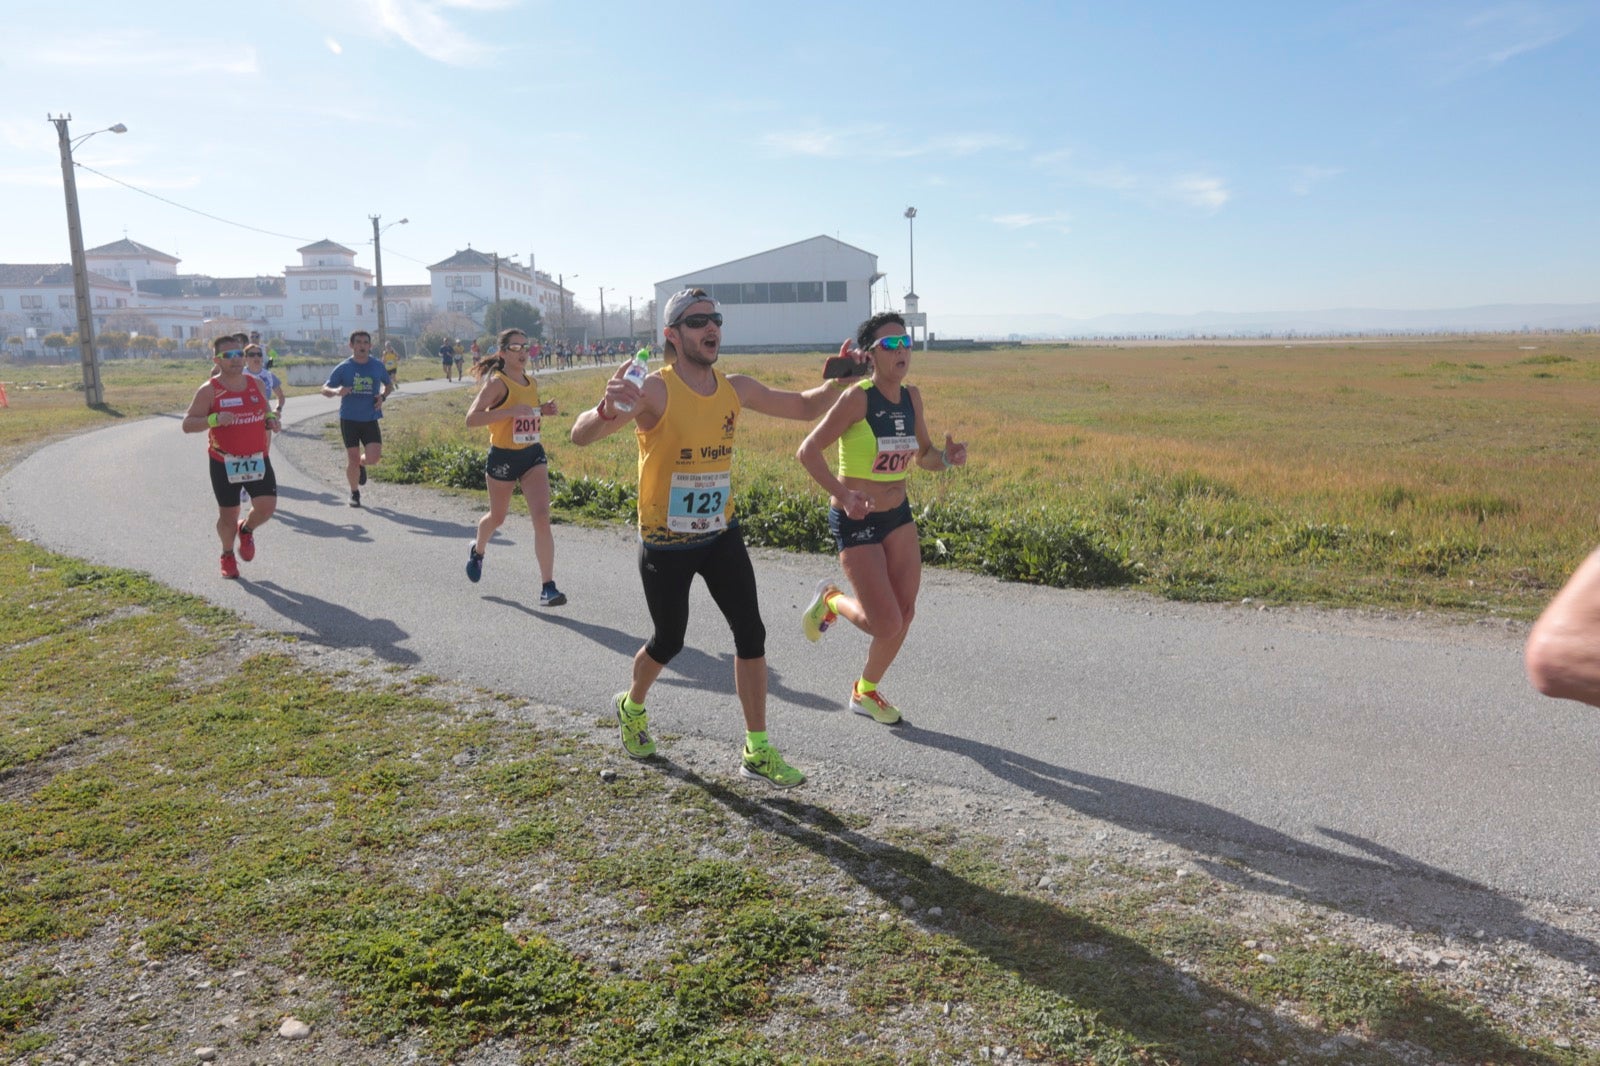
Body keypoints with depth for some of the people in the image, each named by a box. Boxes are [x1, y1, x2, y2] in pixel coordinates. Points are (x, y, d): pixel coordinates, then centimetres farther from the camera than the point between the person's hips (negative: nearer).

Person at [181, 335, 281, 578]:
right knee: (228, 515, 5)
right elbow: (187, 424, -11)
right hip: (224, 462, -3)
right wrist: (215, 419, -29)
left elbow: (267, 411, 21)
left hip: (257, 458, 3)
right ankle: (227, 555, 32)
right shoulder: (209, 391, -8)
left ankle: (246, 530, 25)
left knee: (267, 505, -10)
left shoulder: (257, 385, 6)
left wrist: (272, 419, -3)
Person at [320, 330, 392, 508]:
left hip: (370, 419, 1)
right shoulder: (343, 368, -2)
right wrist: (336, 391, -21)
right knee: (352, 458, 0)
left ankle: (361, 464, 25)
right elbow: (325, 389, 2)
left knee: (373, 458, -13)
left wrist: (383, 396, -4)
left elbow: (388, 385, 19)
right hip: (349, 419, -1)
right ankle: (354, 493, 21)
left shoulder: (377, 366, 3)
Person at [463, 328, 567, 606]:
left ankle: (548, 587, -11)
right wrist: (511, 411, -32)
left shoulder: (532, 382, 7)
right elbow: (471, 418, -24)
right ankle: (477, 550, 52)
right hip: (503, 457, -4)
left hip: (533, 454, 4)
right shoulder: (497, 383, -13)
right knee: (497, 517, 16)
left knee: (542, 517, -12)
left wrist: (544, 410, 4)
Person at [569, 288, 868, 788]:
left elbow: (806, 406, 9)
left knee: (751, 634, -2)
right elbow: (581, 436, -31)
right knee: (669, 641, 10)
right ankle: (631, 706, 44)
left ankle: (757, 751, 11)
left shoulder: (736, 389, -2)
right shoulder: (655, 391, -20)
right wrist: (608, 410, -54)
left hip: (720, 535, 5)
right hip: (664, 544, -4)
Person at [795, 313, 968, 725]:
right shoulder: (857, 398, -19)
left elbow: (924, 456, 12)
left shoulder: (912, 397, 2)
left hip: (898, 515, 7)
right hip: (855, 521, -7)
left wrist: (947, 457, -11)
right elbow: (808, 451, -20)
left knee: (905, 612, 8)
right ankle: (831, 600, 24)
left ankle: (865, 692, 31)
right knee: (886, 625, -9)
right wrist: (842, 495, -32)